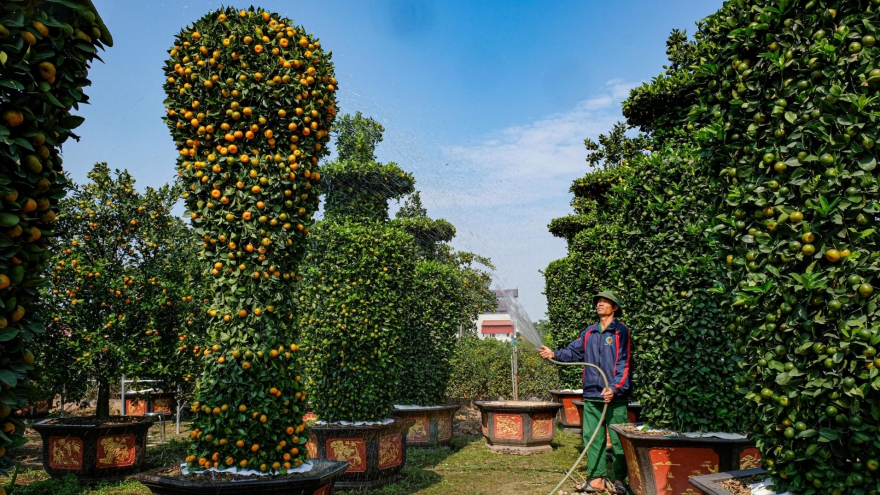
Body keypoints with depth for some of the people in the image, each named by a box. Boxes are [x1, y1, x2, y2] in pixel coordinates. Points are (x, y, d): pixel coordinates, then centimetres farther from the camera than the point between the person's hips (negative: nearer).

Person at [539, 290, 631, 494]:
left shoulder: (621, 331, -4)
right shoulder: (589, 332, 12)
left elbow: (624, 364, -11)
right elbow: (574, 352, 10)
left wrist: (615, 388, -20)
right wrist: (554, 354, -7)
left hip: (615, 396, -5)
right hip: (591, 395, 6)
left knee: (618, 439, 2)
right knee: (592, 437, 8)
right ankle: (597, 478, 17)